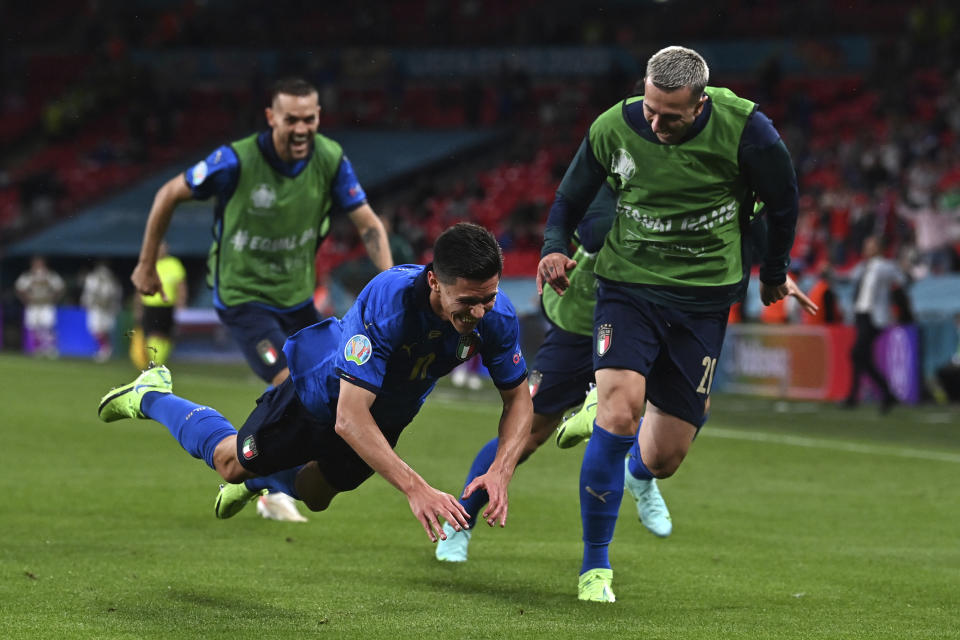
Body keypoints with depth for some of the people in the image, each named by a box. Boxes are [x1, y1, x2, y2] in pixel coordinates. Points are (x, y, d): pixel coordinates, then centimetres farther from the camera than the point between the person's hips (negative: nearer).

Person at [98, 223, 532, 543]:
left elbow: (518, 399, -17)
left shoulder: (495, 315, -32)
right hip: (322, 388, -5)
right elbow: (349, 417, -48)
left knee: (314, 495, 28)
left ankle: (259, 480, 61)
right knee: (233, 463, 17)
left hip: (387, 414, 5)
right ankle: (150, 396, 42)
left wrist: (500, 473, -35)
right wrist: (414, 487, -56)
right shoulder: (387, 300, -46)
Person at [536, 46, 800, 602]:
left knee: (662, 460, 0)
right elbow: (571, 198, 8)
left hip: (705, 297, 0)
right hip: (629, 283, 0)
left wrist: (774, 272, 19)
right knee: (619, 415, -24)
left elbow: (782, 197, 6)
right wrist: (555, 247, -13)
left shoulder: (743, 129, -14)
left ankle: (633, 471, 43)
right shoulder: (614, 128, -10)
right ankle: (595, 566, -7)